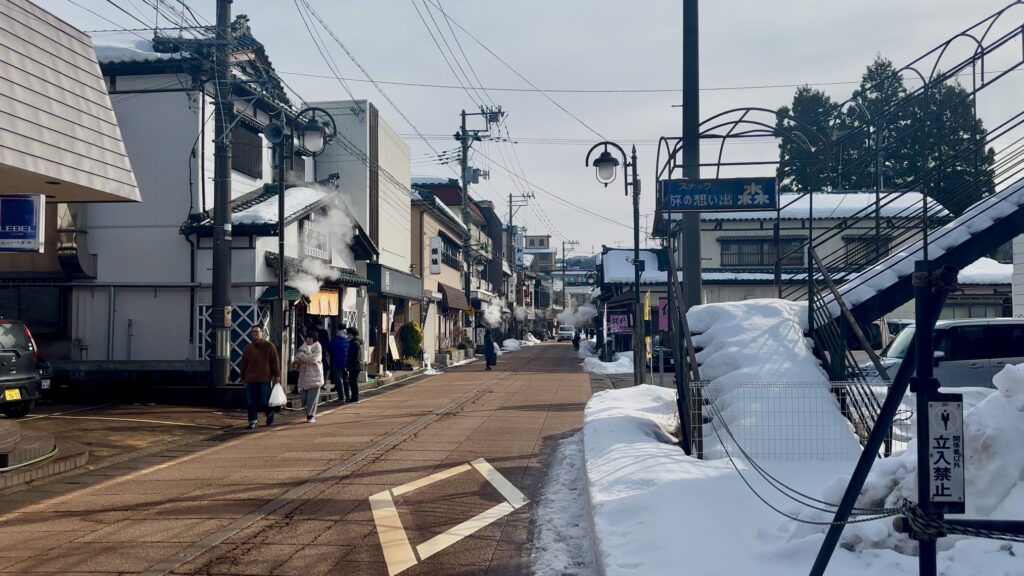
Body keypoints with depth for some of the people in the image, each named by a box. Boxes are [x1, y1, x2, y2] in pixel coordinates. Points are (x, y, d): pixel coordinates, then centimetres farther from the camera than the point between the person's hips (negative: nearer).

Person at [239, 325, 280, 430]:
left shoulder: (269, 345, 0)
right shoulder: (248, 348, 9)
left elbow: (275, 361, -1)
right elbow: (244, 364, 14)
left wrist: (277, 375, -4)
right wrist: (244, 377, 12)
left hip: (265, 379, -3)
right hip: (251, 379, 3)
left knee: (264, 401, 1)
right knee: (251, 402, 1)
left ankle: (270, 415, 28)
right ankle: (252, 421, 11)